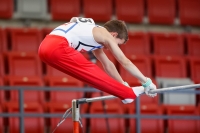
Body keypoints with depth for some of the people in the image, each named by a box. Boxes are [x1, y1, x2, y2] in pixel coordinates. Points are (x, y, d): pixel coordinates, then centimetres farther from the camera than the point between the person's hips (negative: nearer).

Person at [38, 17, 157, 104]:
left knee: (89, 70, 15)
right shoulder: (106, 35, 4)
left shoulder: (94, 33, 30)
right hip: (57, 47, -9)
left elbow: (108, 65, 35)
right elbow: (125, 62, 5)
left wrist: (123, 86, 36)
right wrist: (147, 82, 10)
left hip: (46, 46, 9)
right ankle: (129, 94, 0)